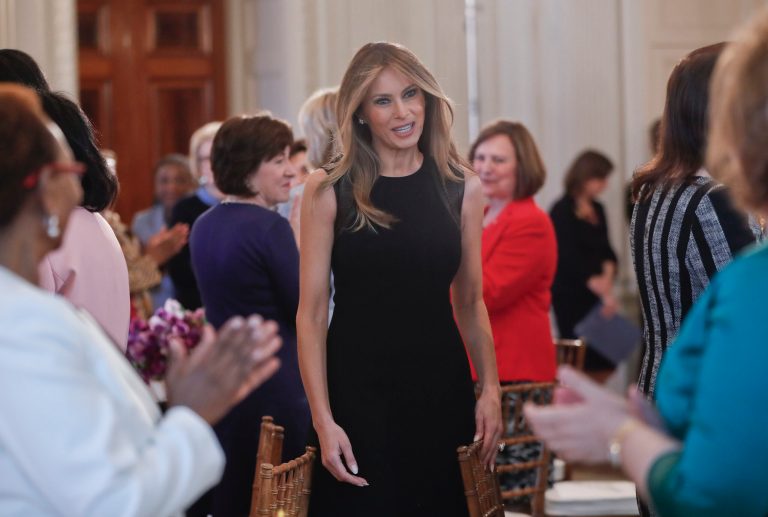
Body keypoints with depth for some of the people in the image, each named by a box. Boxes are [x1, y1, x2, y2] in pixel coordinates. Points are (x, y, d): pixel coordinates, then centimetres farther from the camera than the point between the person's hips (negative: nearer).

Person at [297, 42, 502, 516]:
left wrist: (491, 389, -4)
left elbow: (470, 302, 9)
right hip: (356, 389, -2)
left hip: (442, 388, 2)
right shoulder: (329, 191, -4)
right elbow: (311, 313, -6)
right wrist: (323, 419, -13)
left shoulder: (462, 187, 3)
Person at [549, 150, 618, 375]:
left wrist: (608, 275, -10)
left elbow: (606, 250, 13)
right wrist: (601, 288, -23)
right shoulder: (562, 211, -9)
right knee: (580, 363, -8)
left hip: (595, 296, 7)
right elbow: (570, 257, -16)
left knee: (604, 364, 5)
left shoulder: (597, 210, 13)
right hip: (570, 296, -7)